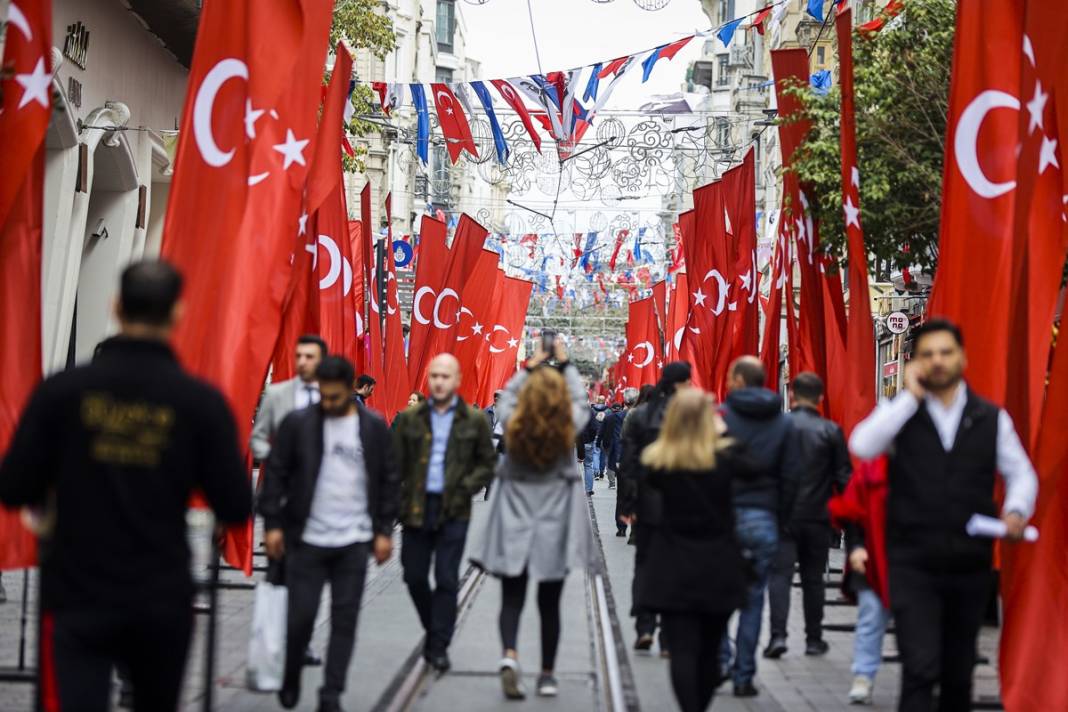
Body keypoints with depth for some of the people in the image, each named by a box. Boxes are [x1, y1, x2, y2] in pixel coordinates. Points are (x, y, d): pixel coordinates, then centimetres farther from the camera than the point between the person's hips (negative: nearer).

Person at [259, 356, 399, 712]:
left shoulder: (374, 426, 2)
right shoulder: (297, 423, -3)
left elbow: (388, 480, 6)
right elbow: (276, 474, -1)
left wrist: (384, 531, 3)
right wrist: (272, 524, -6)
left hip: (355, 542, 1)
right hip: (307, 539, -1)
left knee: (344, 619, 3)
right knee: (300, 616, 1)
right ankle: (291, 680, 26)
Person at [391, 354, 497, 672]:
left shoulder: (474, 420, 1)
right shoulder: (410, 418, 4)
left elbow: (488, 463, 6)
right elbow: (396, 463, 4)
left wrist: (466, 488, -10)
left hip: (453, 510, -2)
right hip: (416, 508, 2)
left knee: (446, 580, -1)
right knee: (414, 576, 8)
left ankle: (439, 646, 8)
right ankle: (434, 630, 31)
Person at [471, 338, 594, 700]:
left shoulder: (513, 425, -9)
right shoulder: (568, 426, -10)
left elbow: (505, 398, 13)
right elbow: (580, 401, 11)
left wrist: (529, 368, 21)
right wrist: (565, 365, 19)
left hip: (514, 519, 0)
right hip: (554, 521, 0)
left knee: (511, 598, 6)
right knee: (549, 603, 10)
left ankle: (509, 655, -19)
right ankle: (547, 675, 18)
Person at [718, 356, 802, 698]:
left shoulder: (720, 415, -5)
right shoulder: (784, 423, 5)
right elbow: (792, 476, 3)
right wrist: (779, 518, 9)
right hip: (763, 521, 2)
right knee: (752, 600, 7)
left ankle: (719, 662, 6)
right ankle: (744, 676, 9)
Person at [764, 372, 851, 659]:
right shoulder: (831, 431, -2)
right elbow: (844, 477, -1)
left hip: (782, 515, -1)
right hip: (817, 517, 1)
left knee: (780, 574, 0)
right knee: (813, 578, 12)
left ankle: (778, 634, -14)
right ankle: (814, 639, 19)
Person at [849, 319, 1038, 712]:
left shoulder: (992, 418, 5)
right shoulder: (900, 412, -1)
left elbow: (1021, 473, 12)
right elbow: (862, 446, -19)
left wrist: (1016, 510, -9)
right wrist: (911, 396, -16)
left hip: (971, 564, 3)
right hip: (913, 565, -3)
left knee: (959, 671, 15)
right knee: (921, 669, -13)